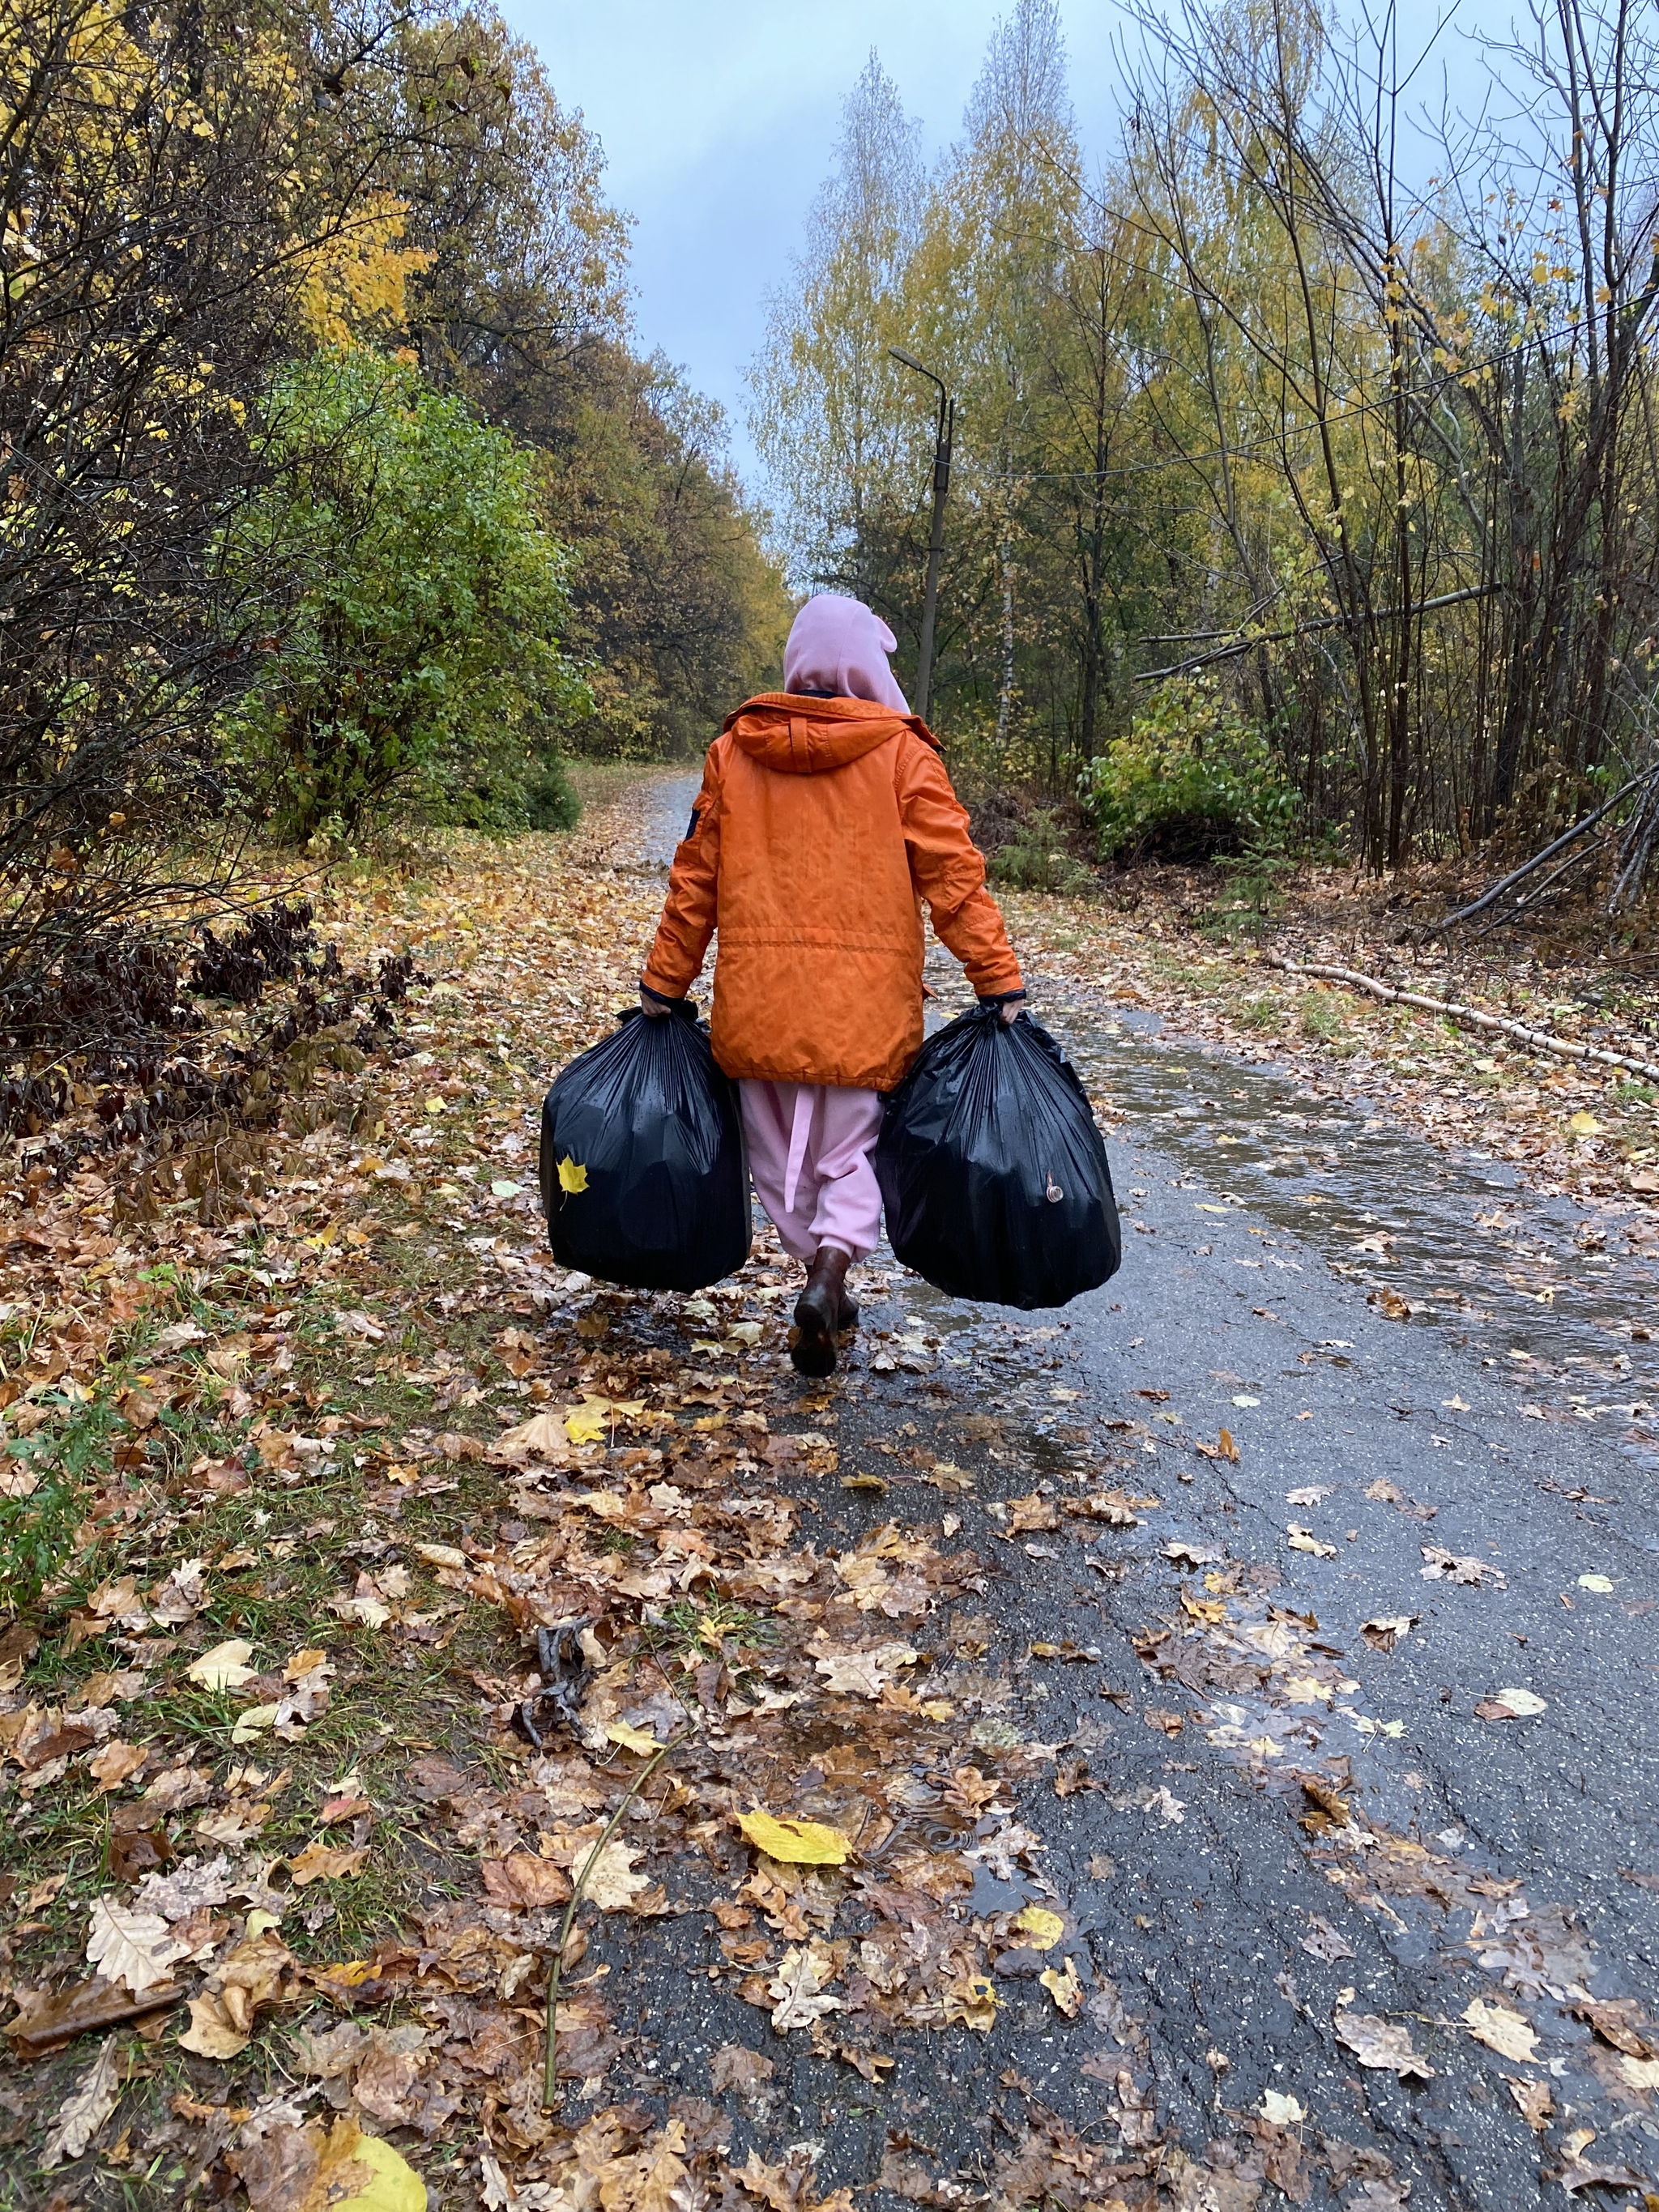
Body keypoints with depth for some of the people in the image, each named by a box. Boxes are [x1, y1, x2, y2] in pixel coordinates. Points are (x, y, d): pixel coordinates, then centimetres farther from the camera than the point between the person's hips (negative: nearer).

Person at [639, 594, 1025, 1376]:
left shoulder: (734, 749, 5)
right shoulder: (900, 751, -2)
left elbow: (694, 879, 7)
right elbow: (953, 876, -6)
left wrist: (663, 986, 14)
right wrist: (1001, 982, -3)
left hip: (756, 995, 2)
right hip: (865, 998, -2)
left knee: (781, 1153, 17)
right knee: (849, 1149, 9)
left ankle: (824, 1281, 25)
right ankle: (830, 1270, -14)